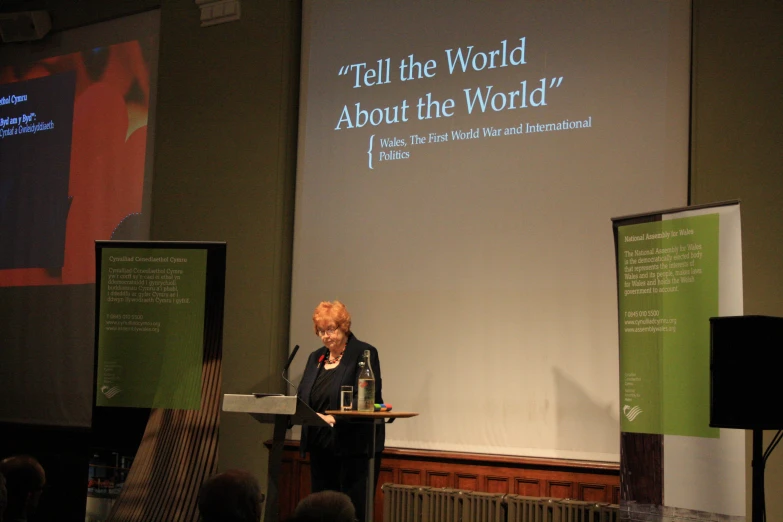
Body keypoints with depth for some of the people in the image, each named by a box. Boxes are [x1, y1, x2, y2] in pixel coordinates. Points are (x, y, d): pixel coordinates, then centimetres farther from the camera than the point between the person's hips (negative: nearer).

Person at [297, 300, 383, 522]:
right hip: (321, 446, 7)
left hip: (354, 446, -6)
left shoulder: (364, 354, -5)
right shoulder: (315, 358, 16)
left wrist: (335, 418, -25)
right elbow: (302, 396, 17)